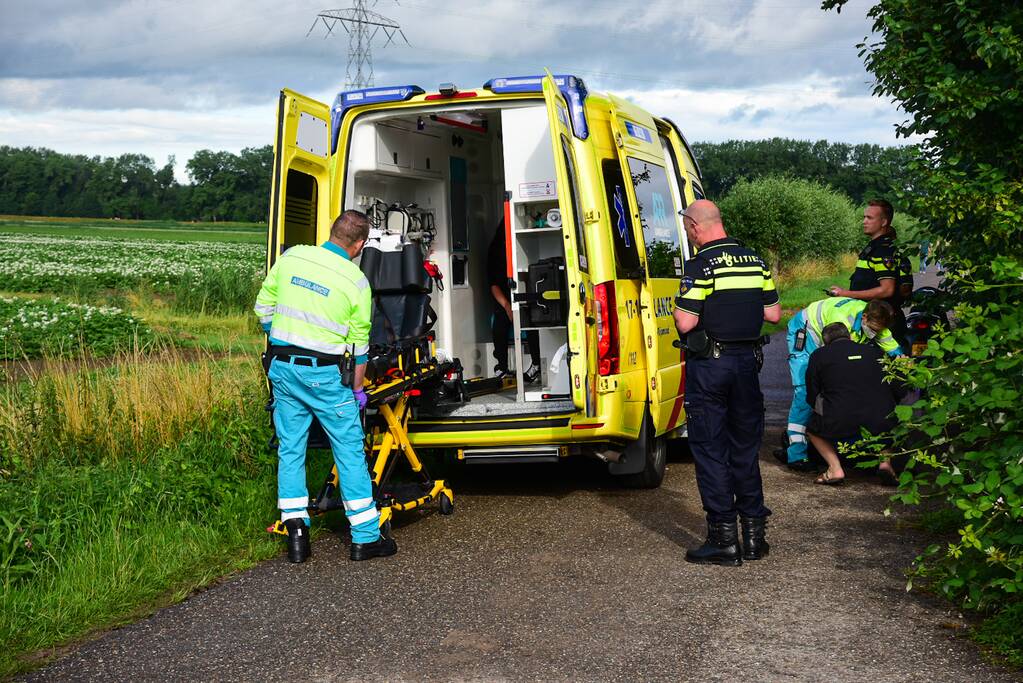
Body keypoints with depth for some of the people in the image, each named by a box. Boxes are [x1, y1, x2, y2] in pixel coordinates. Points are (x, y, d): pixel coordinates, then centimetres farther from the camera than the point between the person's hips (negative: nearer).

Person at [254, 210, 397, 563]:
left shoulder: (290, 257, 0)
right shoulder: (356, 282, -8)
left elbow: (263, 308, 7)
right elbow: (359, 345, -1)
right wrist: (357, 389, 10)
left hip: (282, 368, 4)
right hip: (325, 374, -4)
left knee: (290, 450, 12)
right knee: (350, 451, 5)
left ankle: (296, 532, 12)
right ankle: (365, 537, 9)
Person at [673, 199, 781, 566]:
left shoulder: (701, 265, -13)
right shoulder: (754, 261, 7)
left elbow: (685, 323, -18)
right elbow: (773, 314, 10)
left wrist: (679, 306, 3)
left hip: (709, 365, -6)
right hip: (746, 360, 6)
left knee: (710, 450, 2)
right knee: (746, 448, 15)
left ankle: (724, 539, 3)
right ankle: (754, 533, 19)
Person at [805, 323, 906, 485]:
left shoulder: (819, 355, 12)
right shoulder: (875, 351, 19)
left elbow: (812, 398, 15)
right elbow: (897, 392, 20)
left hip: (841, 425, -2)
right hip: (883, 425, 2)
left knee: (812, 428, 28)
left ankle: (835, 468, 8)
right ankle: (886, 459, 14)